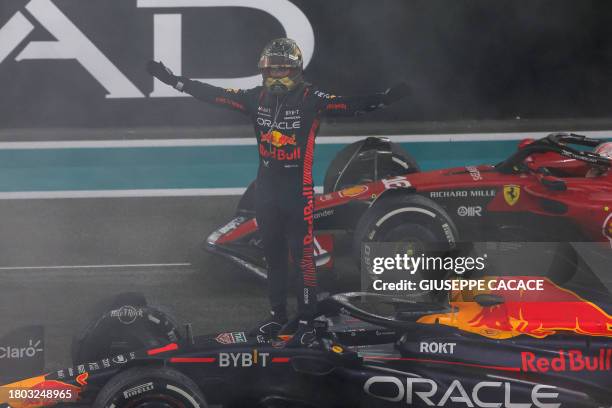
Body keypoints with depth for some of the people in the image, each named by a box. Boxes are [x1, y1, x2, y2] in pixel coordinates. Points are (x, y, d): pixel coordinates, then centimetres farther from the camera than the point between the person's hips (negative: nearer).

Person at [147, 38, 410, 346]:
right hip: (265, 189, 6)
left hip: (298, 190, -6)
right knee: (273, 255, 16)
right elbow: (214, 95, 5)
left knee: (302, 256, -3)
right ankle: (277, 314, 30)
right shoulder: (257, 98, 3)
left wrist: (385, 99, -41)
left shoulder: (311, 98, -12)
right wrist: (174, 81, 3)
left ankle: (306, 320, 6)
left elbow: (350, 105, -25)